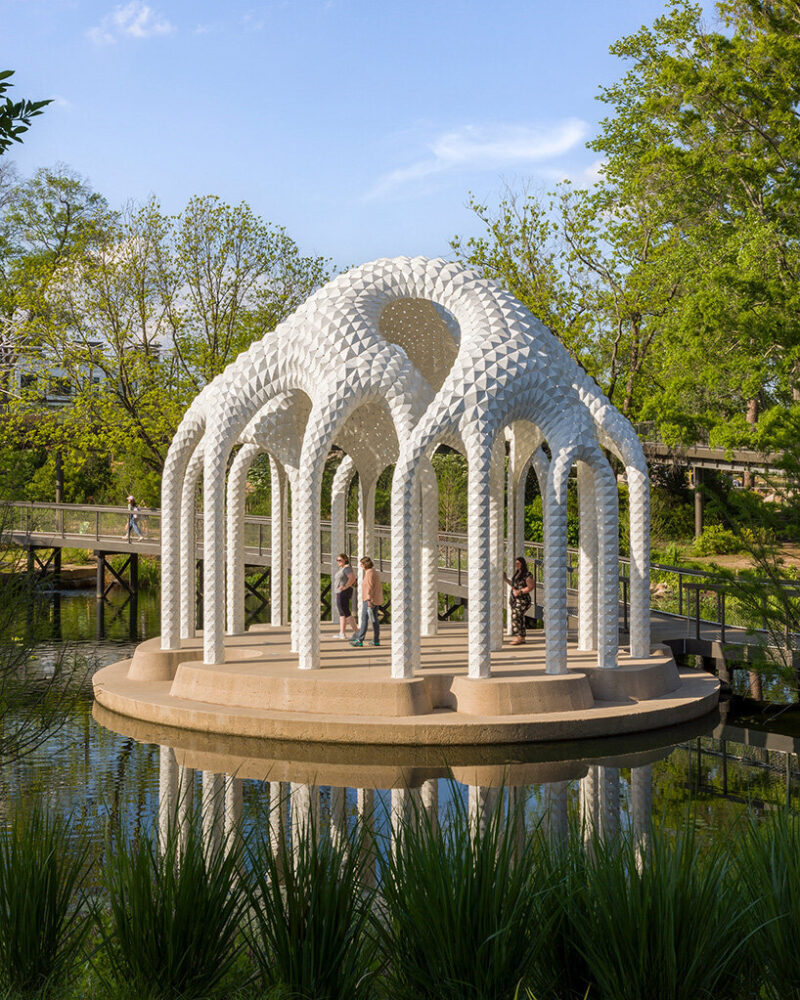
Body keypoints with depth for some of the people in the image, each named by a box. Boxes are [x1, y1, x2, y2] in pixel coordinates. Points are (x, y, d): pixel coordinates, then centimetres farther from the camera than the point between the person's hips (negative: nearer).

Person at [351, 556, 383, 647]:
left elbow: (370, 587, -20)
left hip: (369, 600, -10)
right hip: (376, 600, 10)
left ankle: (360, 640, -11)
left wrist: (369, 600, -23)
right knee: (374, 620, 9)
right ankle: (376, 640, 8)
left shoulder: (369, 573, -14)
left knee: (364, 619, -9)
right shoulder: (375, 572, 15)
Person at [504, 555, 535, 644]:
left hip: (522, 599, -9)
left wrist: (520, 592, -23)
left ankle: (518, 637, -20)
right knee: (520, 618, 8)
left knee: (516, 616, -18)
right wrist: (506, 579, 18)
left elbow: (531, 587, -14)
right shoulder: (517, 574, 16)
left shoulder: (527, 574, -11)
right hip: (514, 599, 9)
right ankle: (522, 638, 12)